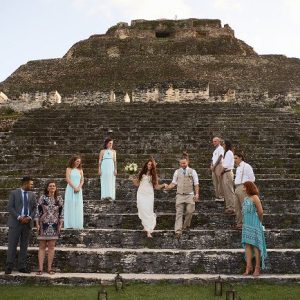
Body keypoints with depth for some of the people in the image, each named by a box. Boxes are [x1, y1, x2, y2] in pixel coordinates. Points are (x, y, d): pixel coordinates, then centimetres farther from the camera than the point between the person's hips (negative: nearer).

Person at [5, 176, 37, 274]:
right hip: (15, 222, -3)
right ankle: (9, 266, 5)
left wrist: (29, 217, -9)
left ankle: (22, 266, 11)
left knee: (24, 245, 6)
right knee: (12, 245, -2)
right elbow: (10, 207, -6)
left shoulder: (32, 195, 10)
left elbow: (34, 208, 9)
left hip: (27, 223, 4)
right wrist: (19, 217, -15)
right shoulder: (14, 193, 0)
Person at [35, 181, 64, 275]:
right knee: (42, 247, 2)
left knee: (51, 247, 4)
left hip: (54, 226, 1)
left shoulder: (59, 199, 3)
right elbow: (37, 211, -1)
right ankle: (40, 268, 5)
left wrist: (60, 225, 0)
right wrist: (37, 224, -6)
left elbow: (61, 212, 5)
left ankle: (50, 268, 10)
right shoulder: (42, 198, -2)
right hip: (43, 225, -1)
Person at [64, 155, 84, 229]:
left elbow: (82, 180, 6)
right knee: (70, 206, -3)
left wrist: (78, 188, -10)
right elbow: (68, 179, -8)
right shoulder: (69, 169, 3)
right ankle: (69, 224, -2)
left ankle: (78, 224, 4)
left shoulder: (80, 170, 12)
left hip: (78, 190, 3)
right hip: (70, 189, -3)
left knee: (78, 206, 1)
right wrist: (74, 187, -15)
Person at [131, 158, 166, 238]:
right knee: (142, 211, -3)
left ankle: (149, 231, -10)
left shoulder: (154, 175, 5)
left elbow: (156, 187, 2)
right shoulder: (142, 173, 7)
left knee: (149, 212, -9)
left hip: (149, 195, -1)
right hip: (141, 195, 1)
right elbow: (137, 184, 11)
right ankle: (147, 226, 16)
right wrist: (132, 179, -4)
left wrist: (163, 185, -13)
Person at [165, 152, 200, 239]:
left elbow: (196, 184, 3)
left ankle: (186, 226, 29)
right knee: (179, 213, -6)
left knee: (189, 212, 2)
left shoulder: (192, 172, 2)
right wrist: (168, 187, -13)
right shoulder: (177, 172, 7)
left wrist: (196, 194, -4)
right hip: (180, 195, 0)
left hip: (190, 195, 0)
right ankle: (178, 231, -8)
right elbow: (174, 183, 6)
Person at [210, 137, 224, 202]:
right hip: (214, 167, 9)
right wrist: (211, 165, 6)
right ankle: (217, 196, 9)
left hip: (219, 166, -9)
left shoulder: (220, 148, -2)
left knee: (219, 182, -10)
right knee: (215, 182, 6)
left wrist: (214, 166, -13)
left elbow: (220, 158, -11)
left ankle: (221, 196, -10)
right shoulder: (215, 150, 24)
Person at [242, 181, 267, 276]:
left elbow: (260, 212, -11)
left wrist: (259, 222, 2)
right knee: (247, 245, 4)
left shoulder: (255, 198, -11)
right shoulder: (246, 198, 12)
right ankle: (248, 266, 8)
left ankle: (257, 267, 7)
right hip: (246, 224, 7)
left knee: (255, 245, -1)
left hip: (254, 225, -7)